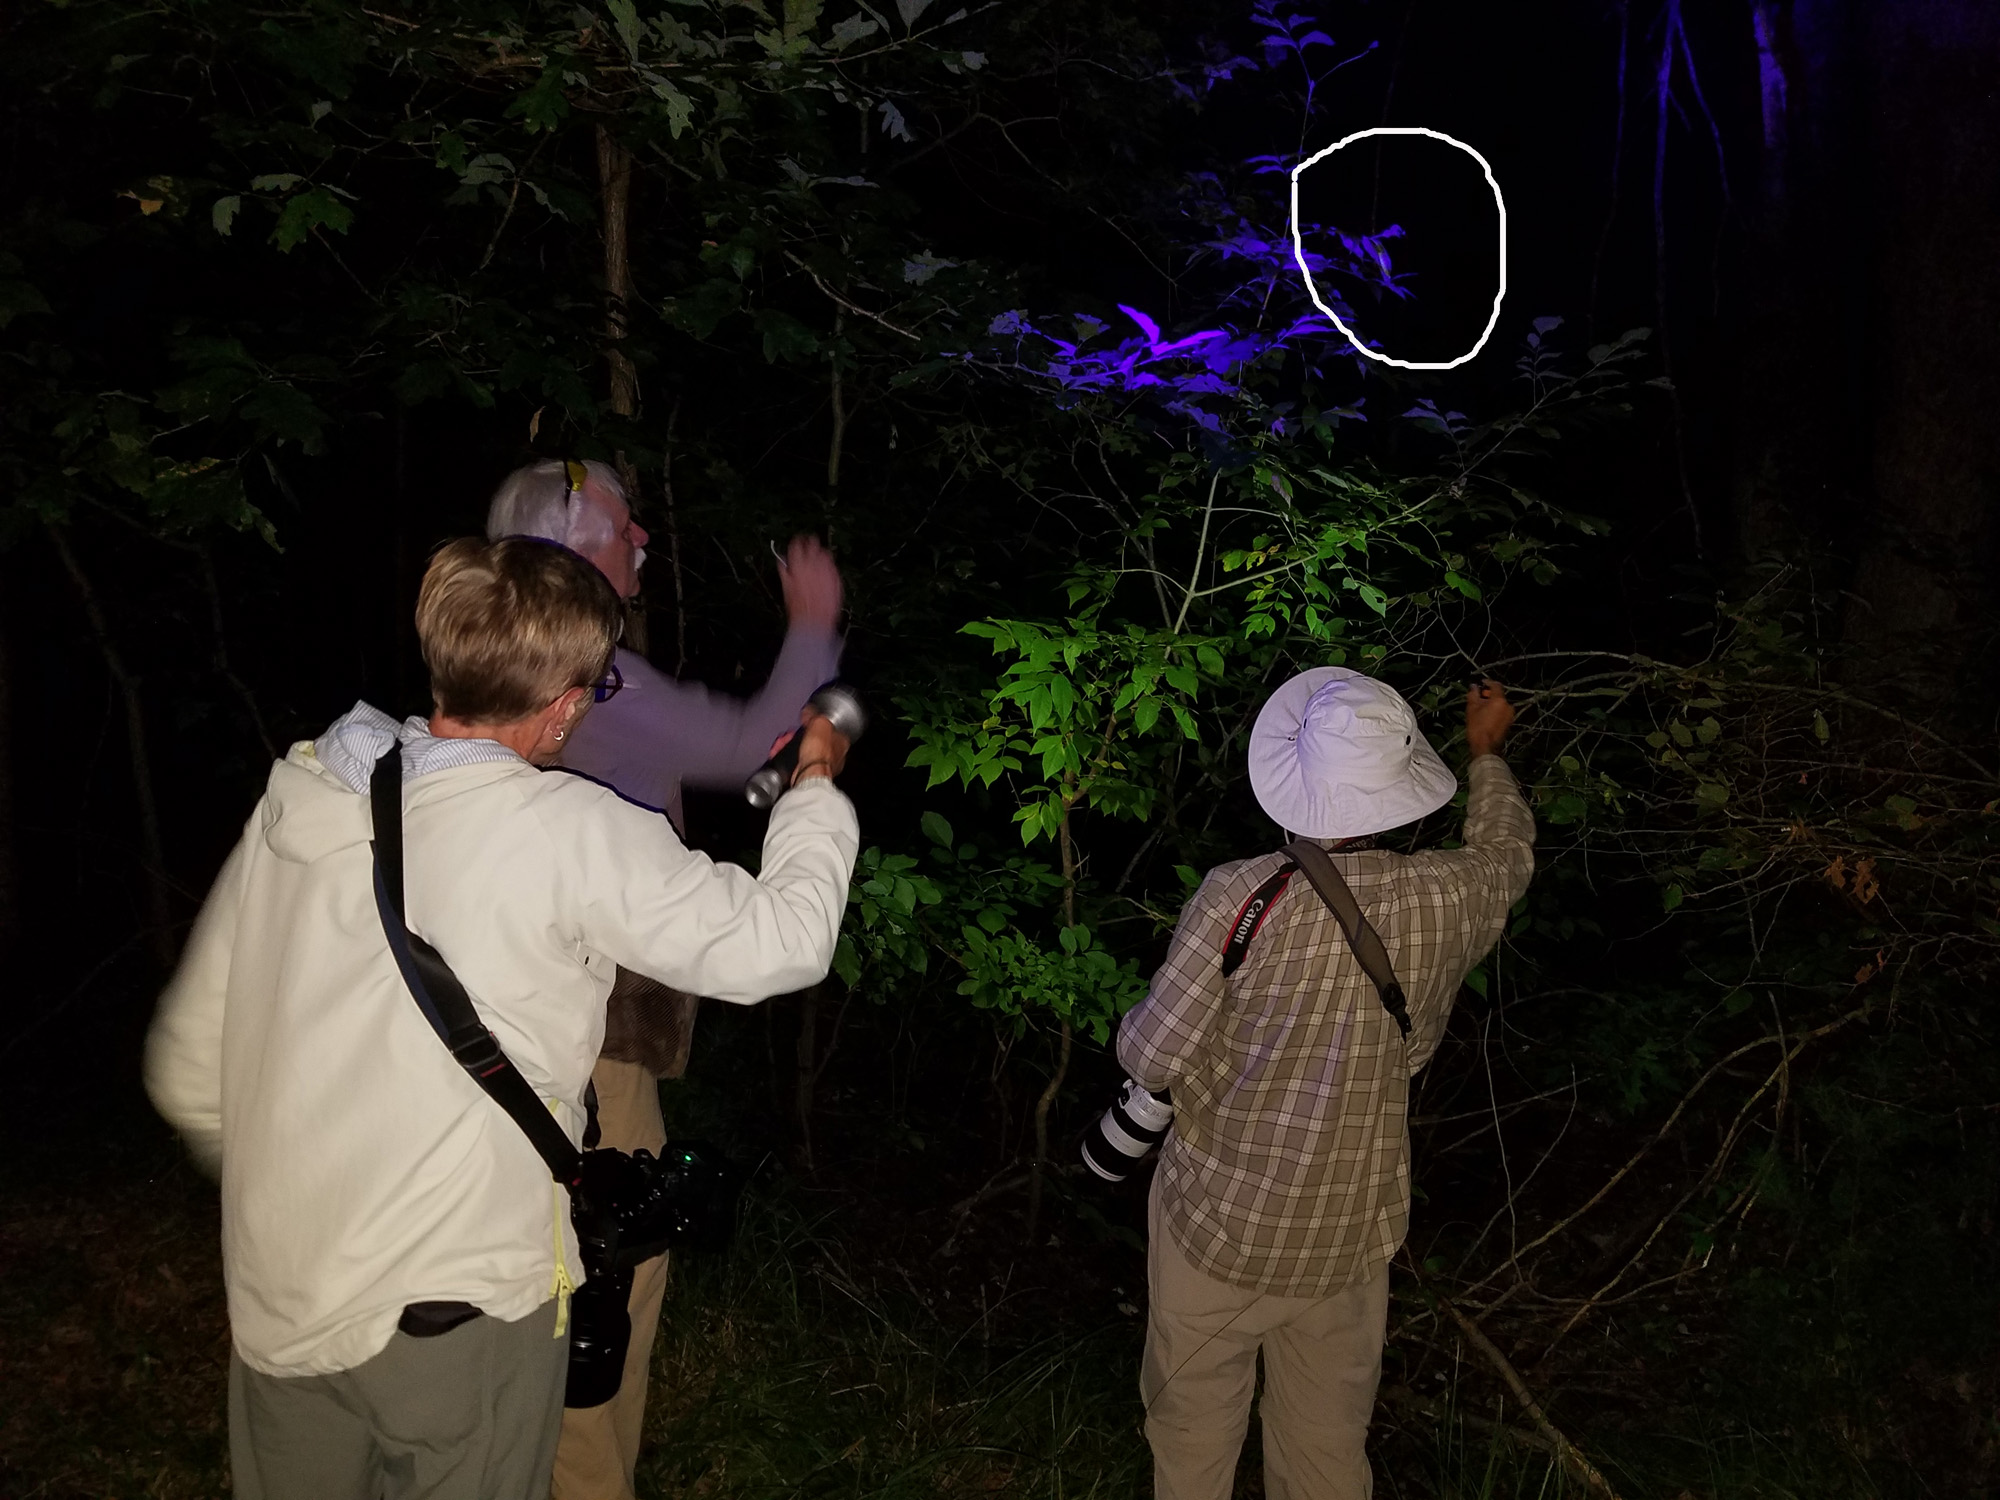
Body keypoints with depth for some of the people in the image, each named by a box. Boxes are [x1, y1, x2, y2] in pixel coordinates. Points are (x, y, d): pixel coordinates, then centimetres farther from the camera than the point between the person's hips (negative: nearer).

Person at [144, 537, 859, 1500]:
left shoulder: (295, 802, 0)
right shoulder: (570, 833, -18)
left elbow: (188, 1068, 7)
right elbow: (780, 942, -11)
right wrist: (816, 787, 6)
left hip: (273, 1302, 6)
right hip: (457, 1303, -5)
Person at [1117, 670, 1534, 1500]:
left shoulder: (1239, 897, -24)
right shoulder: (1444, 900, -13)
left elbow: (1152, 1055, -18)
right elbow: (1506, 857, 12)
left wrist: (1135, 1021, 6)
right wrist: (1486, 755, 29)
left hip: (1218, 1222, -2)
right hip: (1348, 1237, 3)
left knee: (1192, 1425, 19)